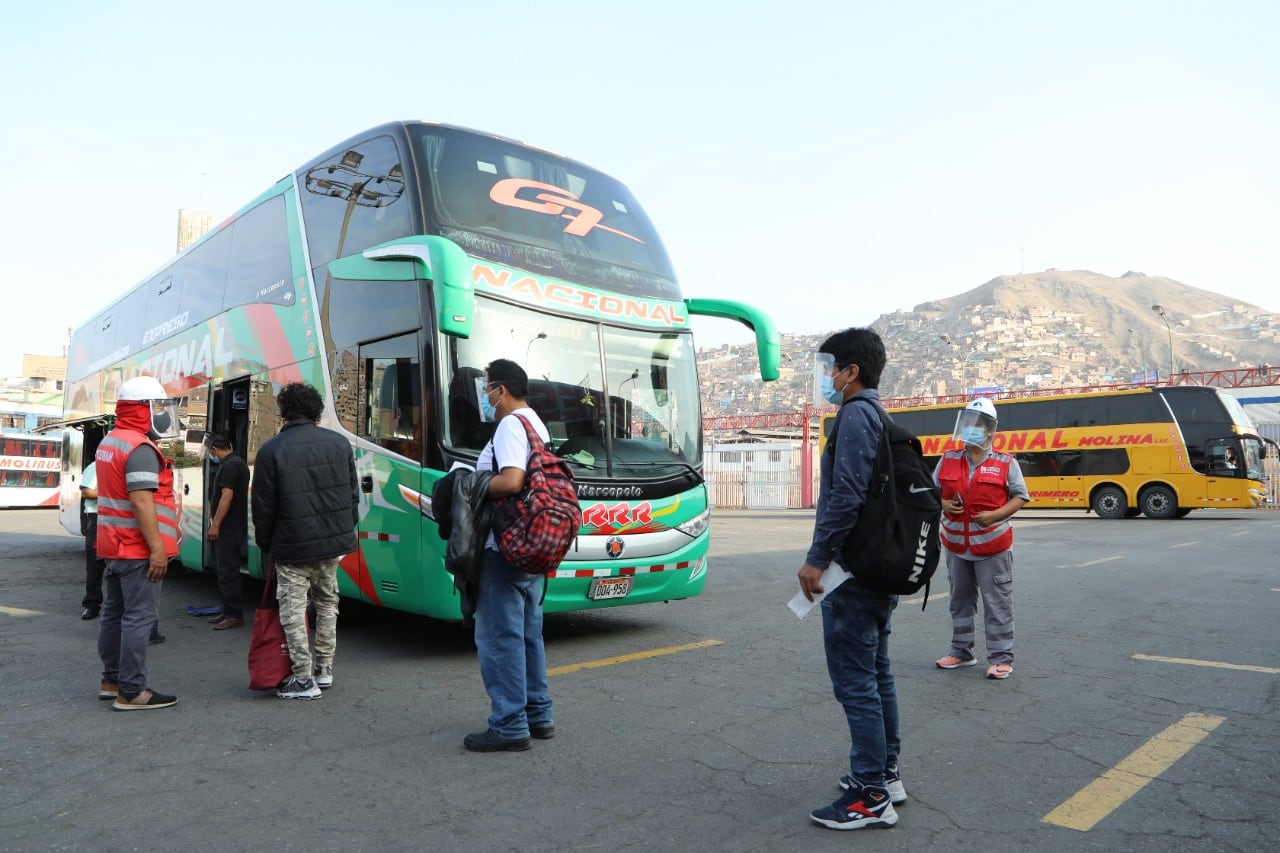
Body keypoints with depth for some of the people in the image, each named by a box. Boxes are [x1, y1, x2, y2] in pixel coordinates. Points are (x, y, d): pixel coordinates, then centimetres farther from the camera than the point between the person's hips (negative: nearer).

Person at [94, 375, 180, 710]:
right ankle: (131, 693, -4)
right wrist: (157, 548, -23)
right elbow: (142, 502, -24)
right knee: (139, 617, -7)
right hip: (138, 548, -10)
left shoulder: (108, 442, 15)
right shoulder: (140, 448, -17)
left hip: (115, 545, 11)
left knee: (114, 612, 16)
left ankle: (111, 680, 27)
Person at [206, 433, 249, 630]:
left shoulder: (229, 465, -16)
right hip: (234, 527, 11)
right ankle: (228, 611, 22)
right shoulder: (239, 462, 16)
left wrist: (215, 524, -18)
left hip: (228, 529, -11)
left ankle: (234, 615, -2)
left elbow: (227, 497, -21)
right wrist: (216, 522, 25)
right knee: (227, 571, 15)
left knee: (227, 572, -6)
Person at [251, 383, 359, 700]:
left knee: (293, 608, 4)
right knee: (327, 602, 20)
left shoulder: (271, 450, -9)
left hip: (292, 545, -5)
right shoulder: (339, 442, 3)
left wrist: (265, 543, 9)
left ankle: (304, 679, 7)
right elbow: (353, 494, 9)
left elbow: (263, 505, -5)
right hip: (334, 541, 5)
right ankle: (324, 667, 28)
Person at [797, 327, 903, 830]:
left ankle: (871, 797, 4)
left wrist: (817, 558, -20)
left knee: (855, 682, -4)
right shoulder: (880, 416, 16)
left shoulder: (856, 415, -15)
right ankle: (885, 773, 30)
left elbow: (846, 494, -24)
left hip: (853, 571, -10)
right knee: (876, 673, 18)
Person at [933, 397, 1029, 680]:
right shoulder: (947, 460, 4)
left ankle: (1001, 658, 10)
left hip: (992, 545, -4)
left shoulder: (1006, 463, -5)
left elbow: (1020, 497, -2)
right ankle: (961, 651, 27)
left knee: (997, 604, 0)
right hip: (956, 544, 4)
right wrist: (943, 504, -10)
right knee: (960, 600, 14)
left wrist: (995, 515, -16)